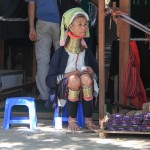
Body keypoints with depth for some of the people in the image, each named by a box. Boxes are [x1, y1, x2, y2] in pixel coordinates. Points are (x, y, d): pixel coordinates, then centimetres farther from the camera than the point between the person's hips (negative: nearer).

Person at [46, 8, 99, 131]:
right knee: (74, 79, -35)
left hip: (84, 89, 2)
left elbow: (98, 75, 15)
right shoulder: (61, 53, -1)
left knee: (86, 78, -32)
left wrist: (92, 73, -9)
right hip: (64, 89, -2)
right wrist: (67, 75, -20)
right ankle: (72, 120, -22)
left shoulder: (87, 52, 9)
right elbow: (49, 80, -4)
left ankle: (88, 120, -25)